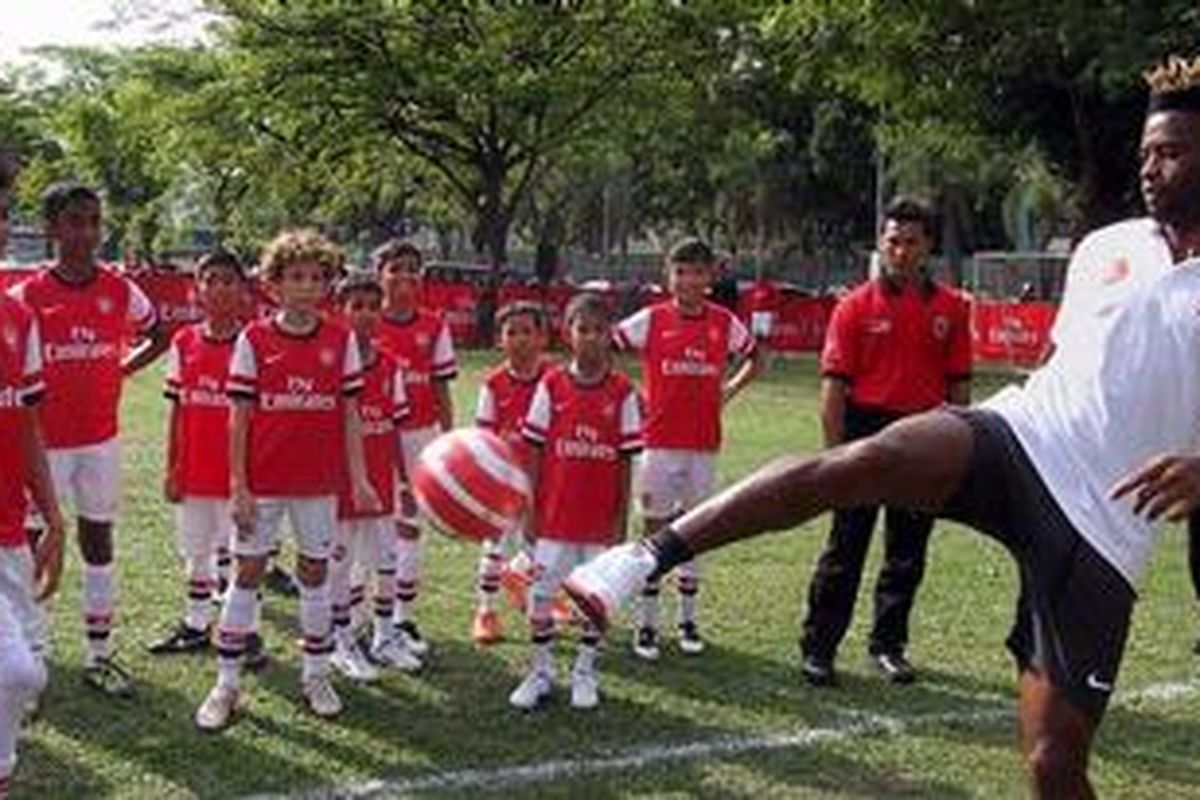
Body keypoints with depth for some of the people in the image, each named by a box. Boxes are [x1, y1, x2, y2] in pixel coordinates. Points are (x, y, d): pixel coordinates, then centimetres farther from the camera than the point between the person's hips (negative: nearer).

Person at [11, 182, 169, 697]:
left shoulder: (120, 291, 0)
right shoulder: (26, 296, -9)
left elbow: (159, 336, 15)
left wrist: (122, 369, 5)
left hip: (100, 439, 3)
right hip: (44, 441, -3)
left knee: (98, 542, 11)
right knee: (32, 544, 2)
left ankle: (99, 656, 22)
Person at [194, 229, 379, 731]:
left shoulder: (342, 341, 1)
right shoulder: (254, 339, -4)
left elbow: (350, 415, 3)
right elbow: (239, 418, -4)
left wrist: (359, 479, -3)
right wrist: (238, 486, -8)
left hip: (319, 482, 2)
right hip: (263, 481, -2)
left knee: (315, 572, 11)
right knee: (247, 572, 4)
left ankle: (316, 675, 24)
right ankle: (227, 684, 13)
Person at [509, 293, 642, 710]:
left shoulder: (622, 392, -4)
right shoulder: (550, 386, -3)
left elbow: (625, 461, 0)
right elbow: (535, 452, 2)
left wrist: (621, 518, -1)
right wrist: (530, 510, 0)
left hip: (600, 517, 0)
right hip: (554, 515, 0)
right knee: (540, 593, 3)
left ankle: (585, 672, 24)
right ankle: (540, 671, 20)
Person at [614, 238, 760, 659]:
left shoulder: (724, 323, 3)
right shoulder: (651, 319, -5)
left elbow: (753, 358, 19)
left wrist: (729, 390, 6)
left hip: (704, 443, 3)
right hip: (660, 441, -2)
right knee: (655, 529, 2)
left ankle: (688, 620, 21)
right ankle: (646, 625, 10)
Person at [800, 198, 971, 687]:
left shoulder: (950, 308, 5)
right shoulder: (856, 307, -3)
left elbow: (959, 385, 8)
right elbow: (835, 384, -5)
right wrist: (835, 454, -10)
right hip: (867, 430, -3)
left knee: (908, 553, 11)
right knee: (846, 548, 1)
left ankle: (888, 644, 25)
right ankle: (818, 647, 9)